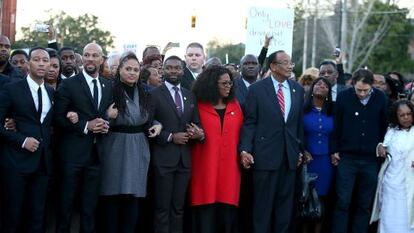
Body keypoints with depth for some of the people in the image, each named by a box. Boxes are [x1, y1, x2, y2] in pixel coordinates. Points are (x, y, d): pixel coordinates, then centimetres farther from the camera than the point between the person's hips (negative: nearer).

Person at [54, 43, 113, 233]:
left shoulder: (109, 86, 11)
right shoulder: (68, 85, -3)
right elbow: (58, 118, -7)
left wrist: (105, 125, -5)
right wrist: (85, 126, -16)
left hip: (96, 153, 4)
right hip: (73, 153, -4)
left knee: (90, 206, 9)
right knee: (66, 203, 3)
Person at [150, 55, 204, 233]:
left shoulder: (190, 96, 12)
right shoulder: (155, 94, -3)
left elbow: (197, 124, 13)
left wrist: (200, 134, -9)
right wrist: (170, 137, -16)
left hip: (184, 158, 5)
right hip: (163, 158, -4)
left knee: (178, 208, 10)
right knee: (162, 208, 2)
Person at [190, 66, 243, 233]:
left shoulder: (235, 106, 13)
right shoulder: (199, 106, 2)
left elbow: (241, 133, 11)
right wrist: (197, 135, -10)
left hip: (230, 167, 3)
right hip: (206, 167, -3)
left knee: (227, 211, 0)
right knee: (206, 212, -4)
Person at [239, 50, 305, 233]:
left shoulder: (297, 89, 8)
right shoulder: (257, 89, -4)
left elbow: (299, 122, 13)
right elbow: (249, 122, -4)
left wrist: (299, 148, 12)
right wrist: (245, 149, -13)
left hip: (290, 155, 4)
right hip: (265, 154, -4)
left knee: (285, 202, 10)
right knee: (263, 204, 4)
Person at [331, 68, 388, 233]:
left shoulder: (380, 98, -1)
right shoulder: (344, 97, -5)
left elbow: (384, 126, 9)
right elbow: (336, 125, 3)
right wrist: (335, 151, 3)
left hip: (371, 159, 2)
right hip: (346, 158, -1)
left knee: (364, 205, 7)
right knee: (343, 202, -2)